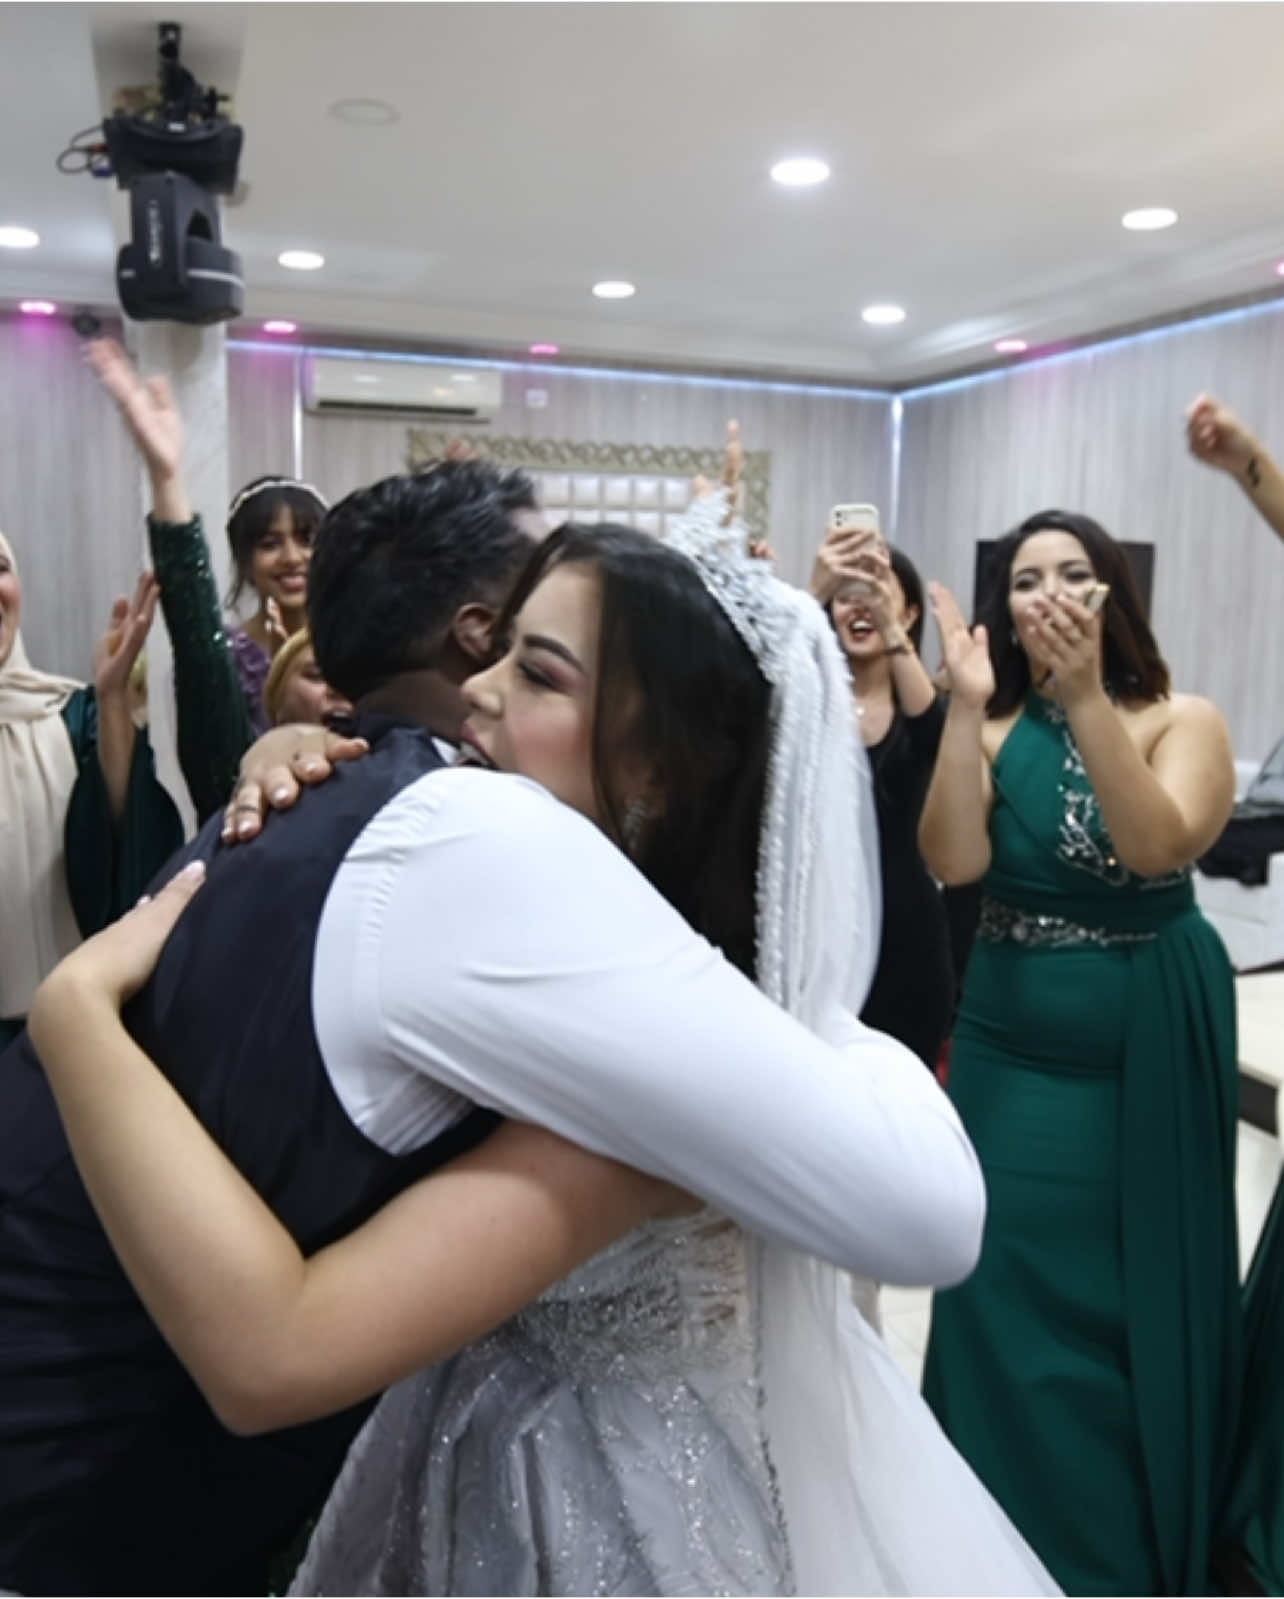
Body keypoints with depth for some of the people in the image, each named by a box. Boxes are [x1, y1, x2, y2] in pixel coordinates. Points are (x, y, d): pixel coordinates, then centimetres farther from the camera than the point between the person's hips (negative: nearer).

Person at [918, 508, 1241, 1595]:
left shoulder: (1183, 721, -6)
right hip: (1012, 1046, 2)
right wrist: (965, 706, -22)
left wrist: (1086, 695, -32)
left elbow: (1157, 847, -25)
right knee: (1011, 1291, 7)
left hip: (1150, 1047, -2)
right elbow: (954, 862, -16)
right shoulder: (995, 732, 0)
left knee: (1137, 1290, 11)